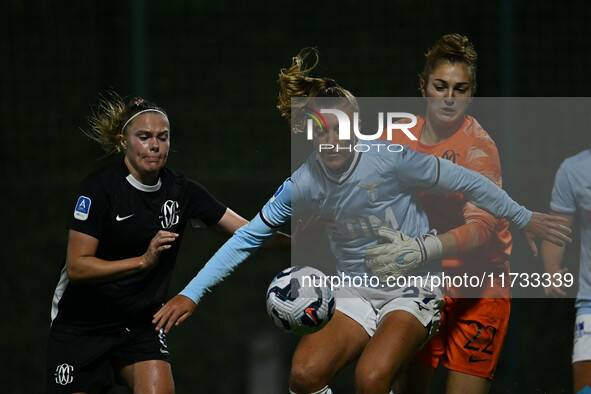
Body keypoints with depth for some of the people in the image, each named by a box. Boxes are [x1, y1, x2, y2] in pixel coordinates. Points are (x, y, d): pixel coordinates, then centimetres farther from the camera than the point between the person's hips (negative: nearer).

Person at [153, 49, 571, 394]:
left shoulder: (389, 159, -16)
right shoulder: (303, 185, -6)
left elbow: (466, 182, -5)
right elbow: (247, 238, 1)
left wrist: (524, 218, 5)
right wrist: (191, 293, -5)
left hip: (413, 289, -4)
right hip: (356, 293, 4)